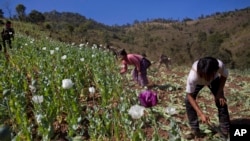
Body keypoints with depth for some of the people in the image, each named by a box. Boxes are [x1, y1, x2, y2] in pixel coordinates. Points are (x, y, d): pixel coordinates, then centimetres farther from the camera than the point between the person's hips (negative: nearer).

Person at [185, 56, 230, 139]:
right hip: (197, 82, -1)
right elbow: (190, 96, -34)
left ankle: (226, 130, 8)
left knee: (221, 101, -11)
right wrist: (201, 114, -40)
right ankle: (195, 130, -3)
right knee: (188, 101, -16)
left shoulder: (220, 65, -42)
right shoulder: (193, 76, -47)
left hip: (214, 80, 1)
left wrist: (220, 92, -23)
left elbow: (224, 75, -16)